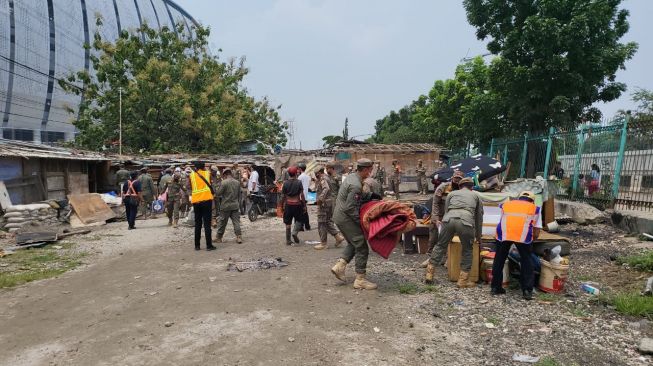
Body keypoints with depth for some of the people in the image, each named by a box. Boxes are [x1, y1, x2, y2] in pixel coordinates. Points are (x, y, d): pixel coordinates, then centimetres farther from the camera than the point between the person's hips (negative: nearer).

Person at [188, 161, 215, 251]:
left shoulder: (191, 175, 8)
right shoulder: (207, 173, 6)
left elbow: (189, 188, 12)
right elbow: (211, 185, 12)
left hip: (196, 201, 2)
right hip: (207, 200, -2)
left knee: (198, 224, 11)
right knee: (207, 223, -1)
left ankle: (197, 245, 13)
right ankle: (209, 245, -3)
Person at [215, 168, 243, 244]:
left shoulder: (223, 183, -14)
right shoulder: (237, 182, 3)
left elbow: (217, 193, -11)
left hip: (226, 206, -4)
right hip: (235, 205, 4)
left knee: (222, 222, 8)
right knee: (236, 222, 6)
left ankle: (219, 238, 18)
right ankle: (239, 237, 0)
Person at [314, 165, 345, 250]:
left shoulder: (322, 178, -11)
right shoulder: (330, 178, 16)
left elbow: (326, 189, -29)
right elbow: (336, 190, 20)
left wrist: (320, 199, -34)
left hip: (324, 203, -9)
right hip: (331, 202, 9)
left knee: (322, 223, -1)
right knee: (328, 221, 18)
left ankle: (323, 243, 5)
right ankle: (338, 236, 10)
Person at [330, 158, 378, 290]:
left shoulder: (351, 176, 7)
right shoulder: (356, 185, -24)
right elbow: (350, 208, -24)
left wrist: (371, 196, 9)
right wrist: (360, 220, -15)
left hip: (339, 216, 10)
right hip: (346, 218, -10)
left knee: (353, 243, 23)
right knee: (361, 247, -2)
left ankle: (340, 266, 16)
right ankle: (360, 280, 4)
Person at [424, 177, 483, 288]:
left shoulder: (452, 194, 32)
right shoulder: (475, 195, 31)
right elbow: (479, 216, 34)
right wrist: (478, 235, 44)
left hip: (449, 219, 1)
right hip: (466, 221, -1)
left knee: (440, 246, 15)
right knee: (467, 251, 15)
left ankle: (429, 275, 16)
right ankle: (463, 280, 16)